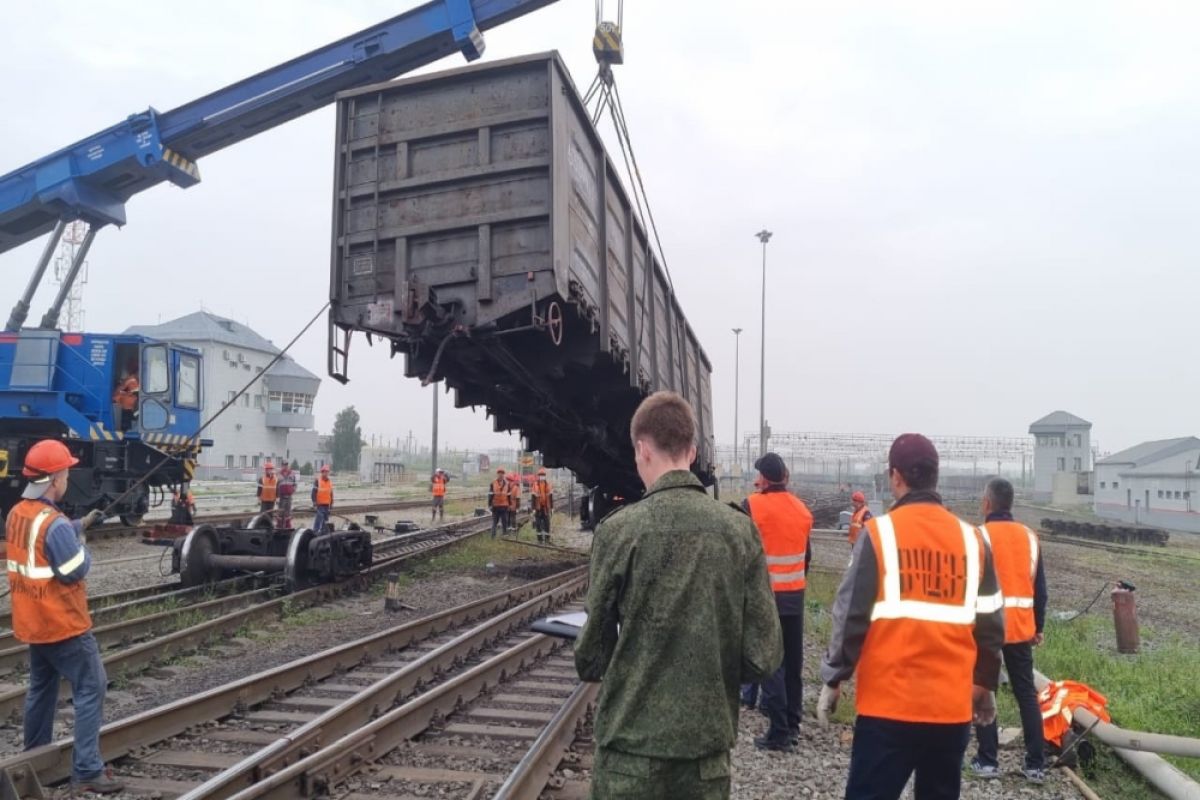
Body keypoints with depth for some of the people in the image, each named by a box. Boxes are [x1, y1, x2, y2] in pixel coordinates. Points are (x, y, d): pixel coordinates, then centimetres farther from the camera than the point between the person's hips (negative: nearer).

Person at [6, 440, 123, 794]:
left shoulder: (17, 513, 4)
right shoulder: (55, 524, -25)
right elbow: (76, 571, -21)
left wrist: (81, 524, 12)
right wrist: (83, 546, -3)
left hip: (33, 621, 9)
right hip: (62, 623, -9)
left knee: (41, 687, 23)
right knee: (90, 689, -5)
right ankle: (87, 771, -6)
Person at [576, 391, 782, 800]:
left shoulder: (619, 528, -13)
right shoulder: (740, 529, -6)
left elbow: (592, 657, -7)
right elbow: (765, 653, -5)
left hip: (633, 741, -2)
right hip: (709, 740, 3)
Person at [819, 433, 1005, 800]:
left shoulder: (879, 533, -8)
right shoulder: (972, 539, 4)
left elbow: (852, 616, -9)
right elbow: (990, 624, 9)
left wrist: (833, 679, 2)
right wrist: (986, 685, 22)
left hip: (888, 703, -4)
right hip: (953, 706, 4)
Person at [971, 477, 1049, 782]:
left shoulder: (980, 535, -9)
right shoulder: (1029, 536, 7)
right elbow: (1040, 589, 11)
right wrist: (1038, 627, 19)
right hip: (1021, 627, 5)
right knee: (1027, 694, 10)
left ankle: (987, 761, 9)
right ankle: (1036, 765, 13)